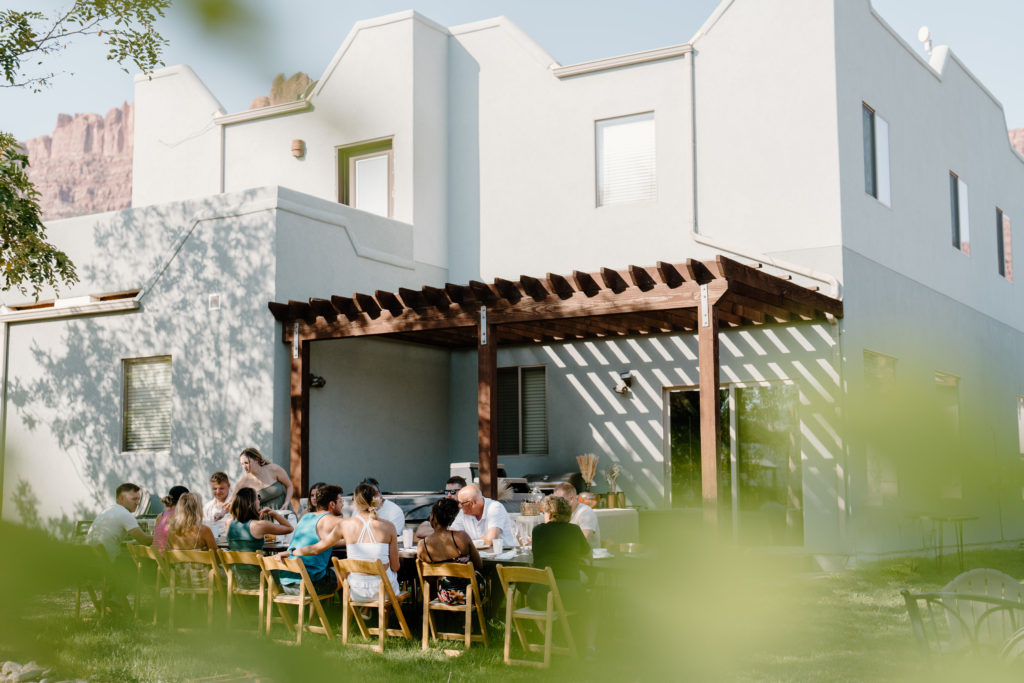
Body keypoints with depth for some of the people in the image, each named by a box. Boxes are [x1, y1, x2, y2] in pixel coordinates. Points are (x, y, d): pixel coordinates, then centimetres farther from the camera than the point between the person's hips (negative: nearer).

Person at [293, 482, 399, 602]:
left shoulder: (346, 525, -6)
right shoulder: (389, 527, -8)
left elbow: (316, 549, 4)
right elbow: (395, 567, -3)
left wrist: (291, 552, 18)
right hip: (385, 591, -1)